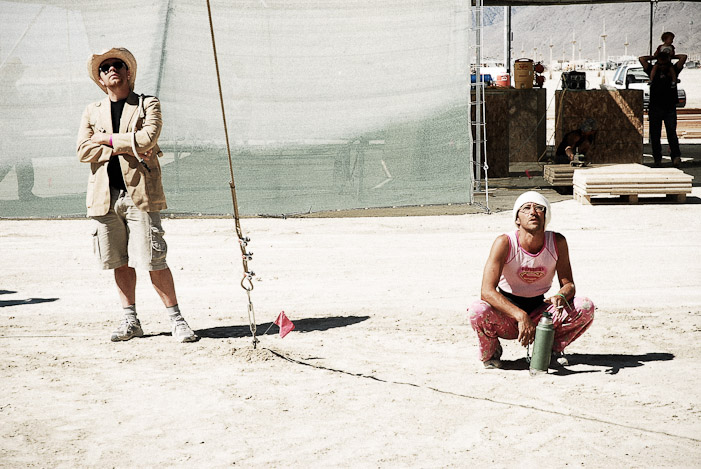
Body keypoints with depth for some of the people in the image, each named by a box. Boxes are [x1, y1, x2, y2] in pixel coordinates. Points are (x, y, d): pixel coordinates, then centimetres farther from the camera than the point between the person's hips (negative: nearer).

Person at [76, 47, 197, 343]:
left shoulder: (148, 105, 7)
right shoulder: (92, 112, 16)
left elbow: (148, 138, -11)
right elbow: (83, 151, 2)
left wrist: (108, 139, -3)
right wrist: (125, 148, -8)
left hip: (140, 193, -4)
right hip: (105, 195, 4)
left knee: (153, 261, -7)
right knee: (120, 262, 8)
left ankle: (176, 320, 2)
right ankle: (130, 321, 18)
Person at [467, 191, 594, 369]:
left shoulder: (557, 242, -10)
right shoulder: (505, 243, -20)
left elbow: (568, 284, -3)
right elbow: (487, 291, -27)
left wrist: (561, 296, -30)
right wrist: (521, 316, -39)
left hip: (539, 311, 3)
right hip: (506, 314, -3)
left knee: (586, 307, -20)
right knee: (478, 311, -35)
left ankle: (553, 348, 7)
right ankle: (490, 352, -1)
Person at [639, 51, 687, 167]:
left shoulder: (673, 70, 8)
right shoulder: (653, 71, 10)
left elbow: (683, 57, 4)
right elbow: (642, 59, 10)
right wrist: (654, 57, 17)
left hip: (670, 108, -2)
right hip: (655, 108, 2)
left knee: (672, 133, -12)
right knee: (655, 135, 3)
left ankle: (676, 157, -21)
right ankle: (657, 159, 12)